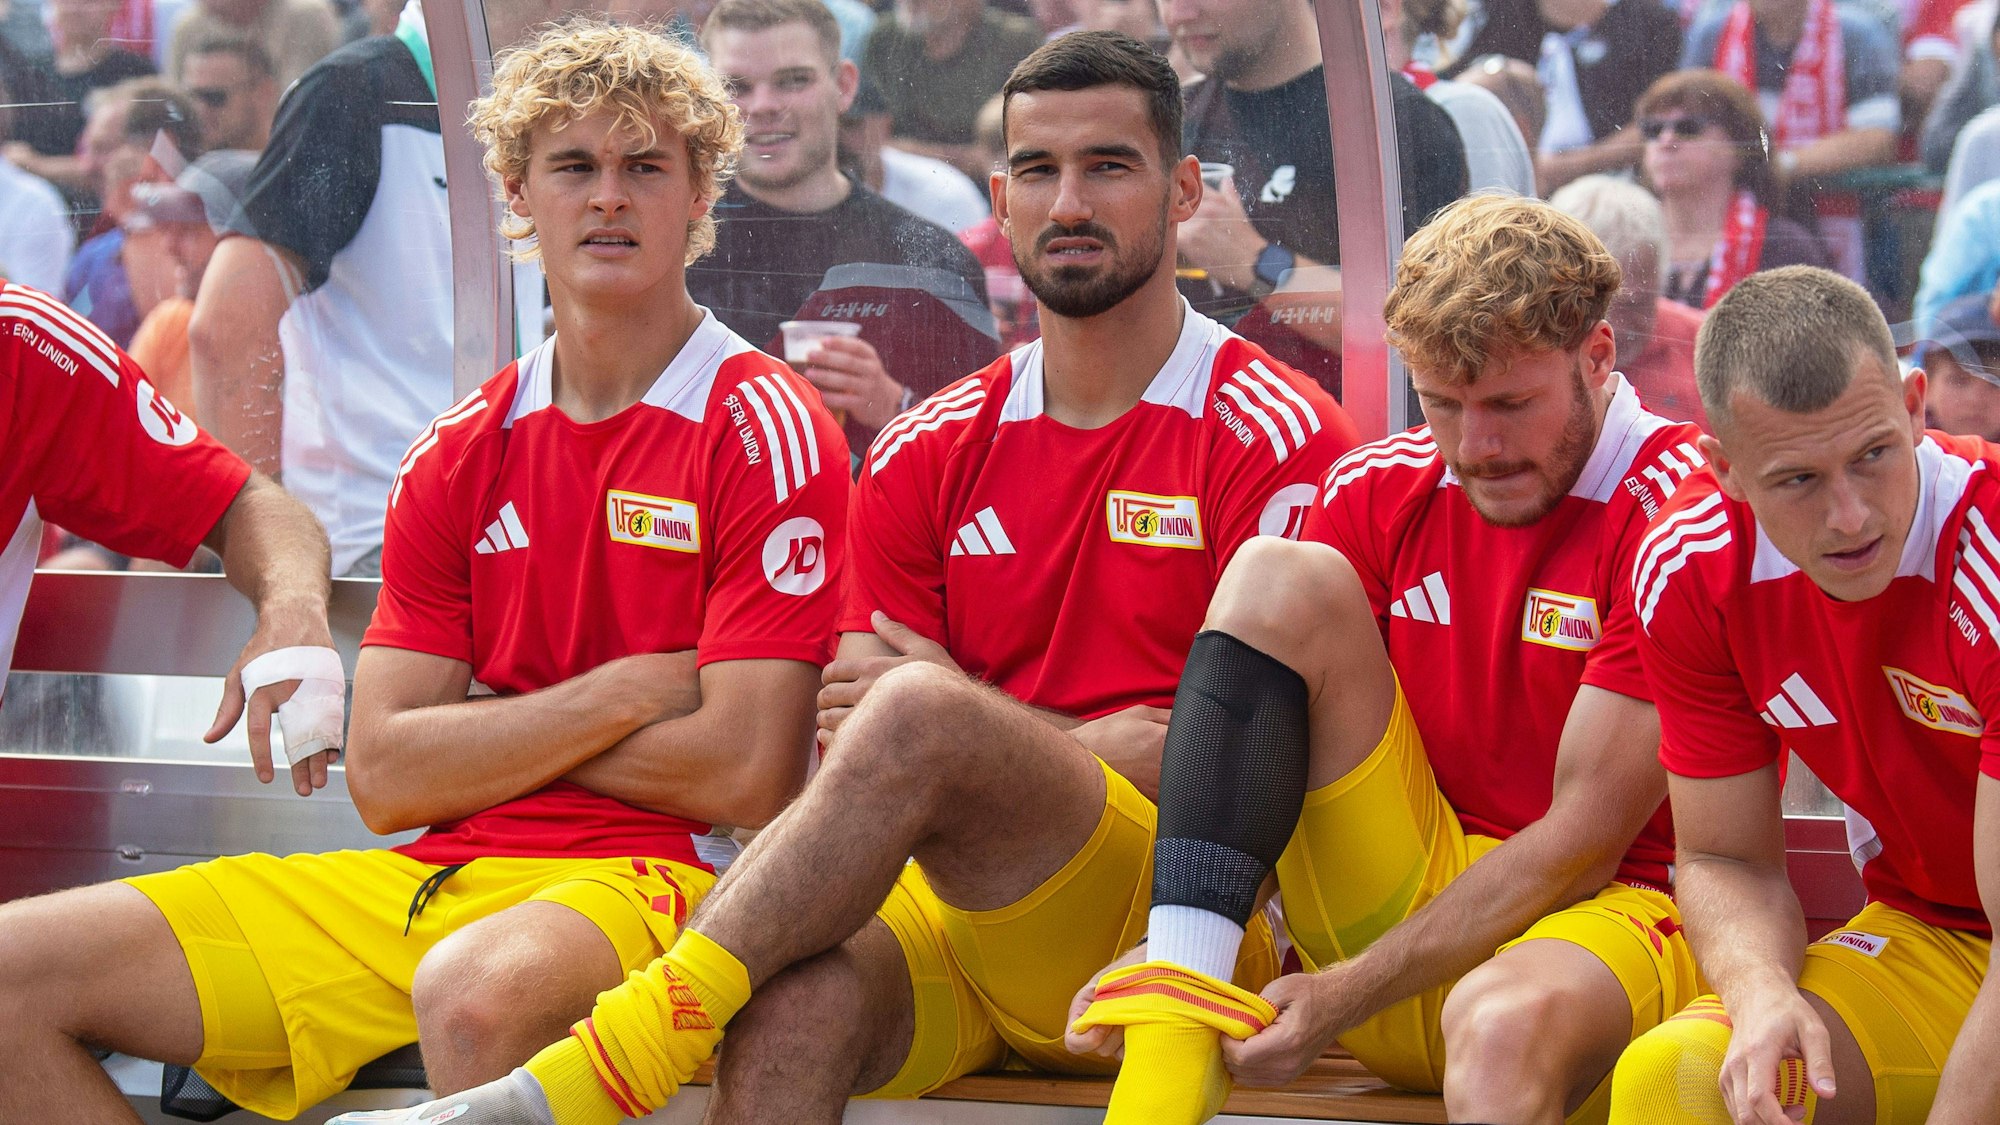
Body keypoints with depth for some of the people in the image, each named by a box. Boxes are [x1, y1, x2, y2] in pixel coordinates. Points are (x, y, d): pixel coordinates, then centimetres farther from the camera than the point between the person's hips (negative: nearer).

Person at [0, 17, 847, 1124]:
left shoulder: (763, 428, -3)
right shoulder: (459, 456, 15)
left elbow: (746, 775, -12)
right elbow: (385, 774, 6)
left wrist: (488, 739, 1)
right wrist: (623, 695, -6)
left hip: (651, 878, -6)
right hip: (436, 871, 7)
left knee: (473, 992, -43)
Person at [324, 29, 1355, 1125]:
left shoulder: (1274, 437, 3)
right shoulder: (929, 452, 17)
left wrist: (963, 716, -7)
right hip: (959, 911, 4)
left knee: (919, 717, -33)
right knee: (792, 1001, -34)